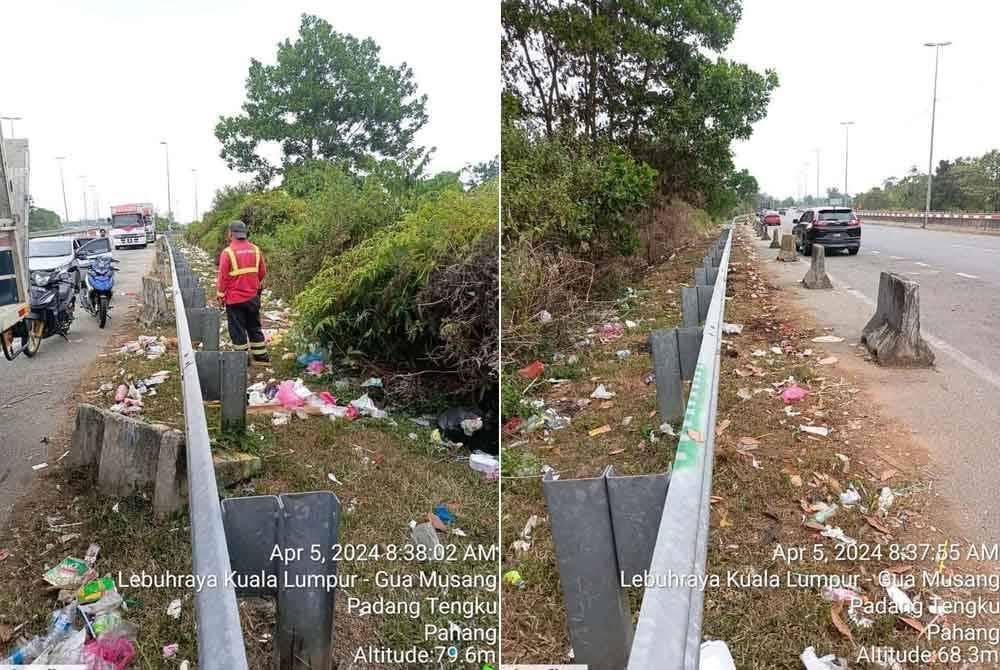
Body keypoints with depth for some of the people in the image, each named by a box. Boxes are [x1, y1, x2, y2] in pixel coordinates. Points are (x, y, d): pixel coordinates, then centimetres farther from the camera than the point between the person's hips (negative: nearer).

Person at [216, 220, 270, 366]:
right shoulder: (255, 250, -1)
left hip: (235, 299, -5)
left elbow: (223, 277, -12)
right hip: (253, 297, 5)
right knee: (254, 327, 17)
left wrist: (221, 296, -1)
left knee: (237, 330, 6)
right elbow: (262, 272, 8)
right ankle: (261, 356, 21)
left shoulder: (228, 252, -15)